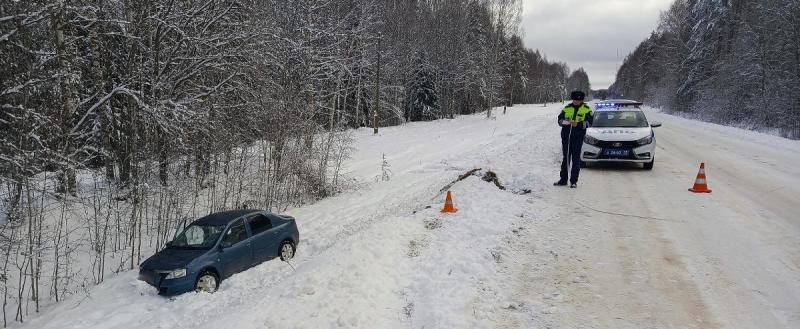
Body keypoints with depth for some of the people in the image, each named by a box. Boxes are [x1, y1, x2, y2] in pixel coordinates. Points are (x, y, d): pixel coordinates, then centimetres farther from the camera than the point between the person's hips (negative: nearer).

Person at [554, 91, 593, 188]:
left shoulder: (586, 109, 3)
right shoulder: (566, 108, 11)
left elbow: (589, 122, -4)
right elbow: (559, 119, 9)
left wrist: (578, 124, -20)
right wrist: (564, 122, -14)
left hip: (578, 137, -3)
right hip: (566, 136, 3)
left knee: (576, 159, -2)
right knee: (565, 158, 8)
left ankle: (574, 181, 3)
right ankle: (563, 179, 15)